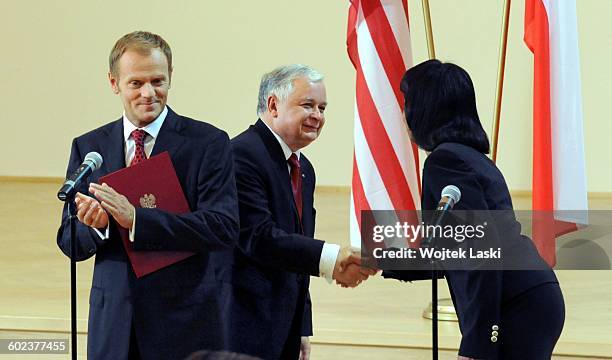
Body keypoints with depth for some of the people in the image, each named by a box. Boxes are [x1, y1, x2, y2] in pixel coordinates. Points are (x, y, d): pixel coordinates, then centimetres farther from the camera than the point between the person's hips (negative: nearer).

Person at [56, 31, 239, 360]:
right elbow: (69, 242, 7)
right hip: (114, 324, 3)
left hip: (186, 322, -3)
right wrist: (95, 225, -17)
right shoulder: (88, 147, 7)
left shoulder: (208, 143, -4)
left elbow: (223, 227, -16)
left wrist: (135, 219, -22)